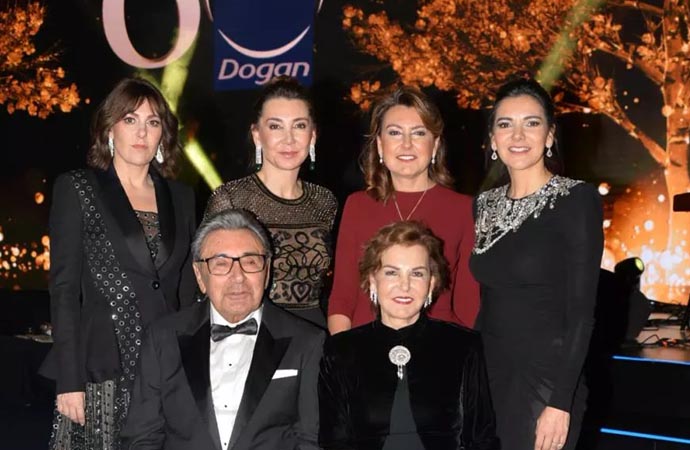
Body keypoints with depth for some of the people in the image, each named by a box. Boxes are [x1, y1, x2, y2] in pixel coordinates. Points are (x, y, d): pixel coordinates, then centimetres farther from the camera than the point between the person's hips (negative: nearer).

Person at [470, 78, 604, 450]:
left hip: (545, 380, -5)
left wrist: (560, 402, -18)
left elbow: (581, 311, -13)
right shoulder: (484, 205, 7)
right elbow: (483, 302, 12)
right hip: (486, 375, 5)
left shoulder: (578, 200, -9)